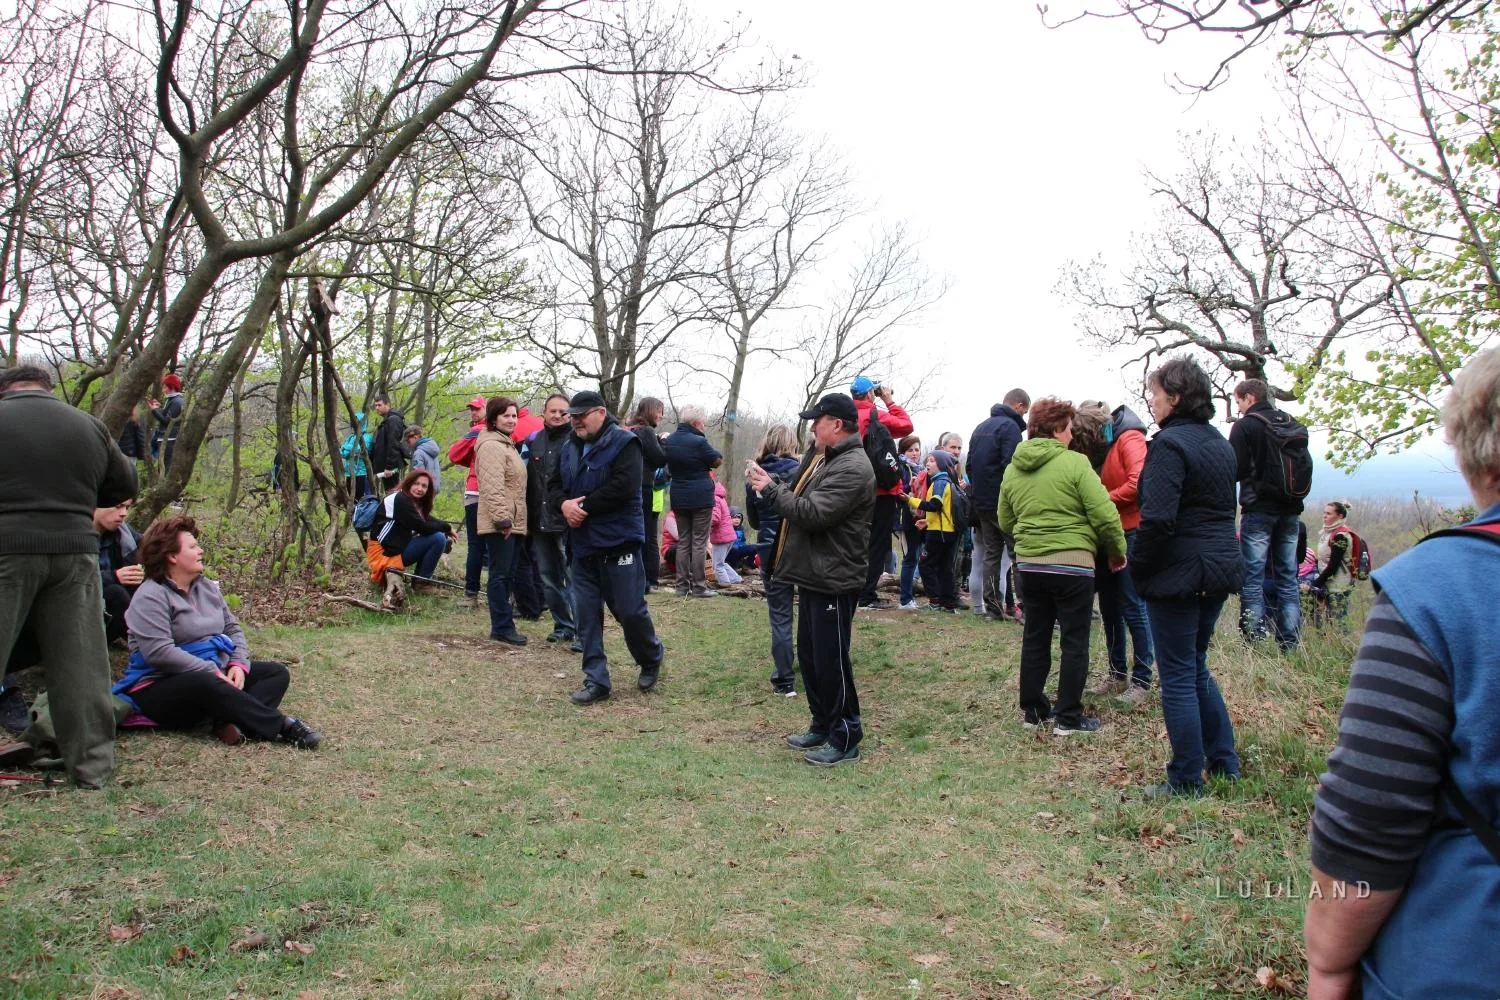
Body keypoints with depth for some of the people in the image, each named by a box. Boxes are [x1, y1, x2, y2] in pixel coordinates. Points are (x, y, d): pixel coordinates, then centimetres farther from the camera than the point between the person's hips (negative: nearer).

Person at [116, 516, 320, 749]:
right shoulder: (151, 596, -12)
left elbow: (233, 628, 14)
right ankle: (281, 725, -35)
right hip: (163, 690, -9)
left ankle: (234, 721, -34)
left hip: (212, 674, 9)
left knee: (276, 672, -3)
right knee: (205, 685, -40)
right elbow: (159, 651, -24)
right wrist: (212, 672, -24)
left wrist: (239, 663, -7)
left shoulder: (207, 587, 13)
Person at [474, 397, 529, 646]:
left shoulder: (507, 444, 21)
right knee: (501, 574, -7)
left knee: (507, 575, 12)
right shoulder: (491, 446, -12)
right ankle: (503, 627, -4)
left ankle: (502, 622, 18)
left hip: (512, 522, 10)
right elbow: (493, 487, -21)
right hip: (499, 523, -10)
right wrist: (502, 518, -24)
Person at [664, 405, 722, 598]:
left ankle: (682, 585, 11)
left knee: (683, 542, 11)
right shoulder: (698, 442, -16)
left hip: (678, 498, 6)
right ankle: (699, 586, -1)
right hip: (701, 498, -6)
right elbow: (717, 460, -5)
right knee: (699, 542, -1)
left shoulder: (668, 441, 7)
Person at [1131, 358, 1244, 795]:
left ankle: (1186, 781, 8)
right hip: (1220, 569, 9)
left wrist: (1139, 571, -11)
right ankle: (1224, 763, 28)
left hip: (1178, 574, -9)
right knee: (1196, 667, 22)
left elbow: (1157, 520, -23)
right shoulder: (1221, 444, 13)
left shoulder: (1170, 444, -16)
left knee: (1177, 677, 0)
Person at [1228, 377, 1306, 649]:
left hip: (1258, 509, -6)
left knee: (1253, 577, -3)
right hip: (1290, 508, 6)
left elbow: (1236, 469, -11)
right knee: (1288, 576, 9)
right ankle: (1290, 644, 10)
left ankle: (1254, 643, -6)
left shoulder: (1245, 425, -8)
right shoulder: (1291, 424, 11)